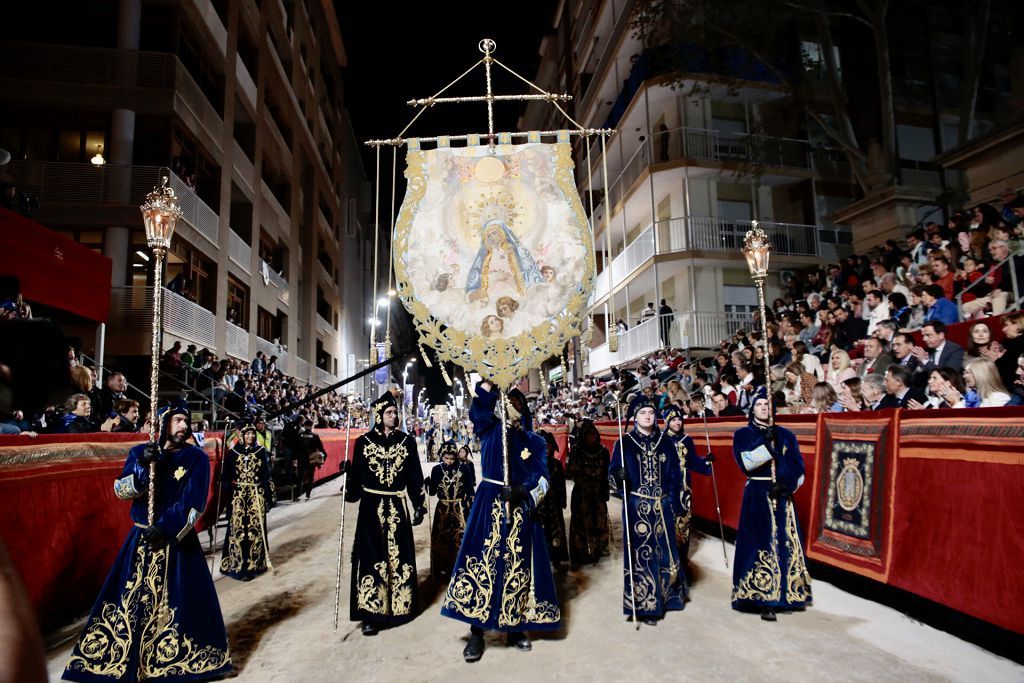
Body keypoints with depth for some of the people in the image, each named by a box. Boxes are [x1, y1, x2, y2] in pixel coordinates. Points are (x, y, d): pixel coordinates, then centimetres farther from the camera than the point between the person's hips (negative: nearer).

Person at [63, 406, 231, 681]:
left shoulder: (197, 458, -6)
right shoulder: (140, 452, 4)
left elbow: (194, 503, -12)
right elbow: (121, 490, -5)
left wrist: (167, 528, -22)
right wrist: (144, 468, -21)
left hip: (178, 541, -2)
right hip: (140, 538, 3)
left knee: (176, 603, 0)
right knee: (130, 600, 7)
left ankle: (176, 657, 17)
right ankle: (121, 658, 24)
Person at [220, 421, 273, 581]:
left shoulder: (261, 451, 4)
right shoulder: (233, 452, 3)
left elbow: (267, 475, 3)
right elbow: (226, 476, 5)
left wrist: (266, 498, -2)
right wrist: (227, 497, -2)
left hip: (256, 496, 0)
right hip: (238, 496, 0)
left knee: (256, 528, -1)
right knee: (237, 528, 0)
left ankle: (255, 563, 10)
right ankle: (235, 563, 11)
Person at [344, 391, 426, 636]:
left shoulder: (407, 441, 4)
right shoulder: (364, 442, 1)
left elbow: (415, 477, 6)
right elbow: (357, 477, 5)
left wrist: (419, 506, 3)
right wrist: (347, 473, -16)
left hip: (397, 507, 1)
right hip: (371, 506, -1)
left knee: (398, 555, 5)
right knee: (371, 558, -4)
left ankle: (396, 606, 21)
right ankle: (371, 612, 3)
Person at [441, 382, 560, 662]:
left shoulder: (535, 442, 9)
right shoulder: (490, 428, 8)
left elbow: (541, 477, -2)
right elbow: (480, 407, -11)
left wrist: (523, 491, -18)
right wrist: (490, 382, -15)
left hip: (521, 508, 2)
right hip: (489, 504, -1)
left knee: (517, 566, 5)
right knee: (482, 561, -5)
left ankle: (515, 627, 18)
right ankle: (477, 632, 2)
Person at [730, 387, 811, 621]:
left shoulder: (786, 435, 12)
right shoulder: (743, 434, 5)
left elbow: (798, 467, 5)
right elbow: (745, 462, -11)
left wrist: (788, 484, -12)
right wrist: (766, 443, -19)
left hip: (782, 495, 3)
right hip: (757, 496, -3)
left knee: (784, 543, 0)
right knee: (759, 544, -8)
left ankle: (779, 593, 11)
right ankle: (761, 598, -4)